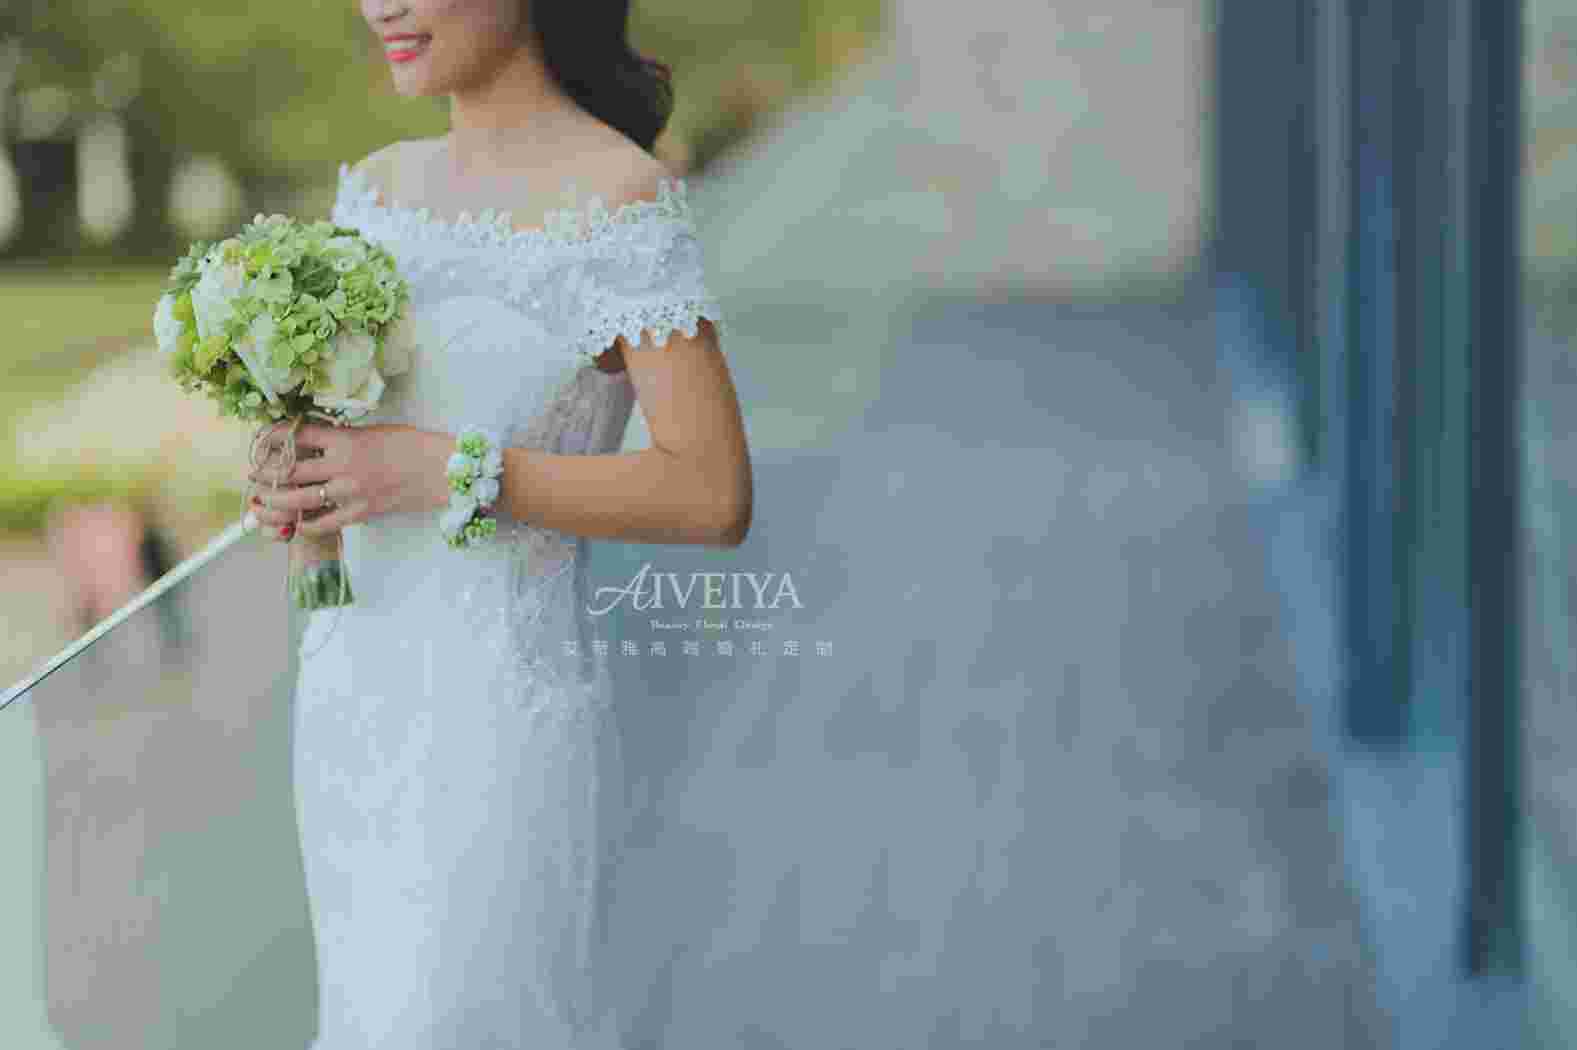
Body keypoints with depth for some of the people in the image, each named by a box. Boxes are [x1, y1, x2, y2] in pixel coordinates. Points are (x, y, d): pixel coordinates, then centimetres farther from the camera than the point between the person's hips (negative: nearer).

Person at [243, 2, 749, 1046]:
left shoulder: (626, 201, -13)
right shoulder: (378, 187, 9)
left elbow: (714, 497, -17)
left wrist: (437, 472, -21)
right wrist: (293, 486, -6)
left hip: (497, 716, -7)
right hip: (353, 695, 7)